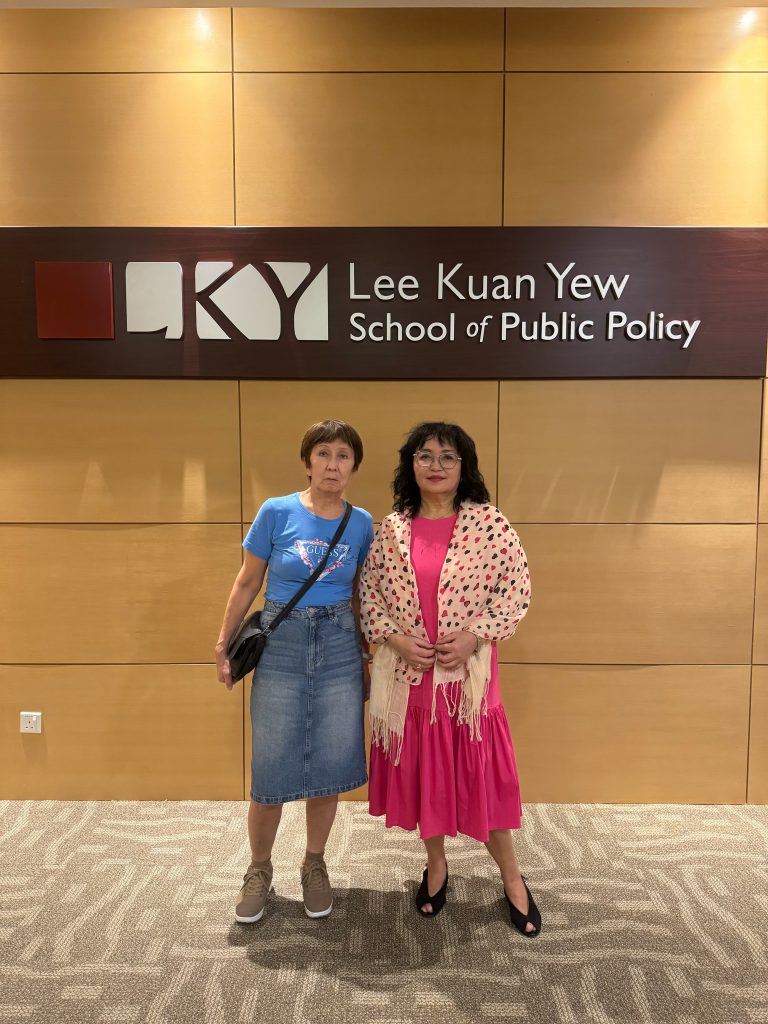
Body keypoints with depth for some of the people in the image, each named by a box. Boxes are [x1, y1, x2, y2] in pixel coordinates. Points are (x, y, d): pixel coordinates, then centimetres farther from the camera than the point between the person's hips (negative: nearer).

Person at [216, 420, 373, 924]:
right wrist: (223, 646, 3)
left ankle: (315, 865, 33)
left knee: (329, 766, 10)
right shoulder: (277, 512, -7)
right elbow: (247, 584, 1)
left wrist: (369, 655, 14)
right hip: (281, 646, -2)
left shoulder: (362, 524, 0)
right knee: (271, 769, 6)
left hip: (340, 650, 2)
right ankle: (260, 869, 30)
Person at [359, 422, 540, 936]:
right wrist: (394, 637, -8)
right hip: (407, 672, 3)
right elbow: (369, 592, 7)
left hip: (468, 670, -2)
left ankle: (512, 877, 29)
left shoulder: (489, 522, -5)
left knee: (480, 771, 7)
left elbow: (516, 588, -4)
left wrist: (474, 635, -14)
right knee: (422, 769, 15)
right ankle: (436, 864, 38)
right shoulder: (391, 529, 2)